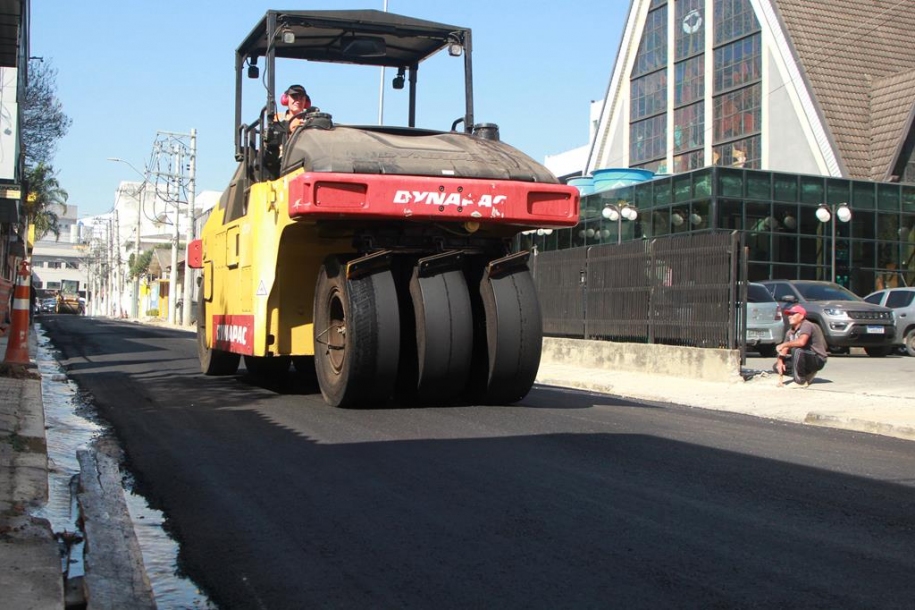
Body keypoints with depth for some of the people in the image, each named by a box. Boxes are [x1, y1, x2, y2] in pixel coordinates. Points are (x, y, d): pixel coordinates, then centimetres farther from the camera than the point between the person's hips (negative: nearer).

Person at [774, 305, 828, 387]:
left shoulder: (807, 325, -18)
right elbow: (784, 350, 6)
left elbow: (801, 342, -37)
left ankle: (800, 381, -22)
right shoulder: (790, 332, 7)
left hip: (818, 359, -9)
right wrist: (780, 361, -14)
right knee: (777, 366, 0)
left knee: (796, 350, -36)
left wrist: (784, 344, -26)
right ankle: (808, 373, 8)